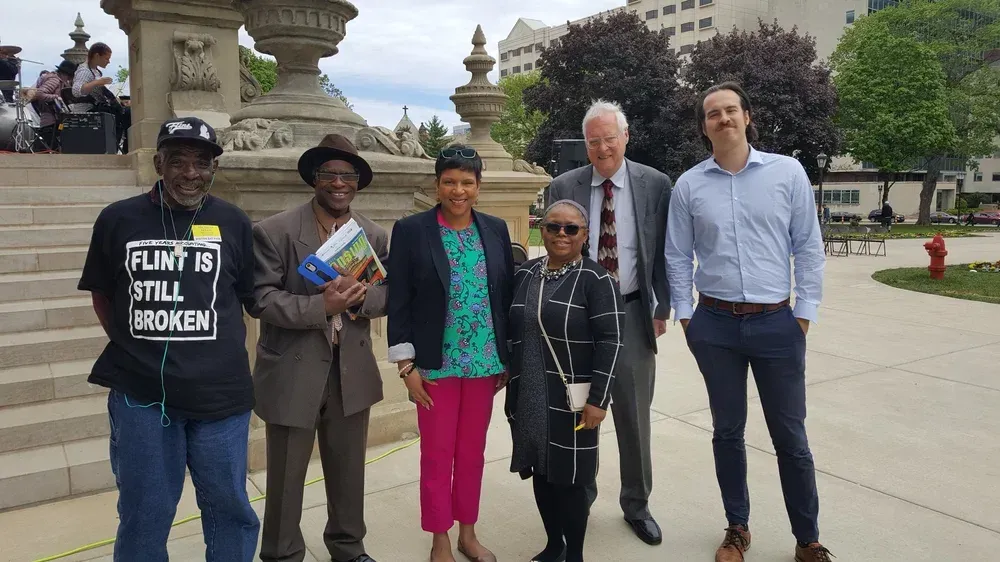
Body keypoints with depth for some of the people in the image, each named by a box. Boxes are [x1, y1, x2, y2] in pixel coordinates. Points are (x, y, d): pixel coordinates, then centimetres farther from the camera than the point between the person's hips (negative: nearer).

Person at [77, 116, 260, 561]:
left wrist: (226, 354, 1)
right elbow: (101, 293, 12)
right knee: (144, 515, 15)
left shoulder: (234, 223, 0)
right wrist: (130, 348, 6)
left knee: (229, 508, 13)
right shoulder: (118, 219, 1)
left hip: (219, 391, 0)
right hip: (140, 391, 0)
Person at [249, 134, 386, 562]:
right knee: (286, 479, 10)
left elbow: (387, 296, 3)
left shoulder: (375, 236, 5)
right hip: (292, 374, -4)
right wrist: (321, 306, -26)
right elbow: (260, 299, -15)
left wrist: (358, 297, -19)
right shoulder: (274, 231, -10)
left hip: (352, 372, 4)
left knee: (349, 471, 19)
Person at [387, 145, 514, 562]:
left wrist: (509, 358, 7)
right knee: (437, 454, 8)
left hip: (485, 362, 3)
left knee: (473, 451, 14)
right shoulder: (410, 230, -6)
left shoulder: (496, 229, 4)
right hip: (436, 364, -3)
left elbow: (508, 296, 8)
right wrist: (407, 365, -9)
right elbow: (399, 303, -6)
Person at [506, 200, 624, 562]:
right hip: (529, 399, 5)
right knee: (540, 473, 15)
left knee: (569, 479, 5)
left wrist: (598, 399, -17)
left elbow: (610, 342, -13)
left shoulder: (596, 280, -9)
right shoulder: (524, 274, 7)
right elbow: (512, 332, 15)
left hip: (572, 400, -5)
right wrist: (511, 386, 12)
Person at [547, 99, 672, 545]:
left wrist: (661, 308, -1)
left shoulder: (655, 184, -1)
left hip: (632, 313, 0)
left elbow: (664, 252, 3)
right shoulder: (563, 187, 0)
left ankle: (636, 504, 28)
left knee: (635, 417, 10)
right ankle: (580, 497, 30)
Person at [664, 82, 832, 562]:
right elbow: (678, 257, 7)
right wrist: (683, 314, 3)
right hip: (715, 325, 1)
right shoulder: (688, 185, 2)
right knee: (728, 431, 12)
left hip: (777, 323, -1)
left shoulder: (788, 172, 0)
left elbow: (808, 246, 2)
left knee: (790, 435, 7)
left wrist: (805, 311, -2)